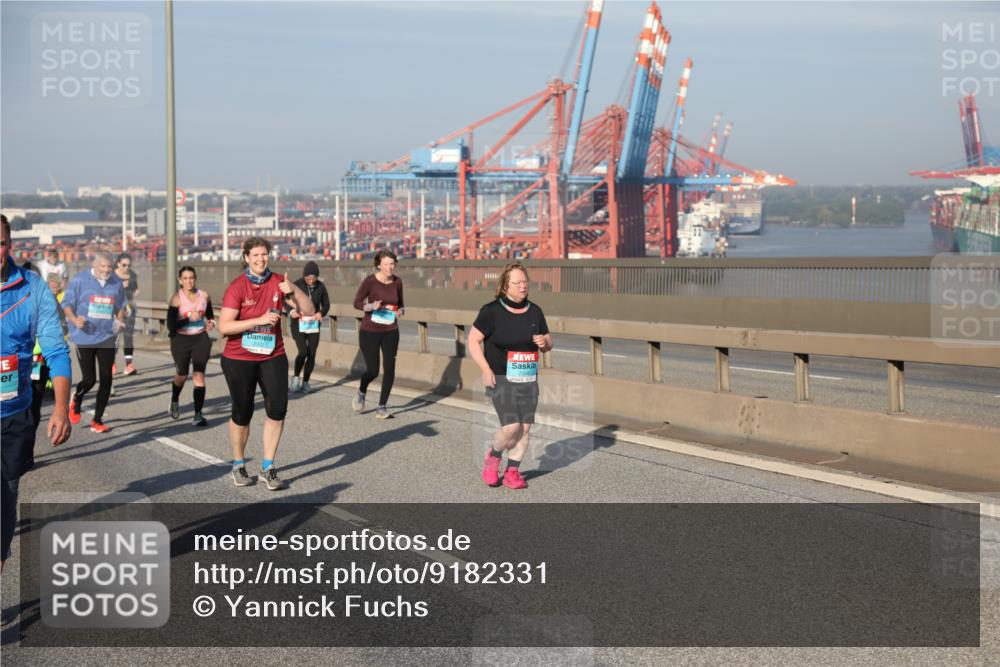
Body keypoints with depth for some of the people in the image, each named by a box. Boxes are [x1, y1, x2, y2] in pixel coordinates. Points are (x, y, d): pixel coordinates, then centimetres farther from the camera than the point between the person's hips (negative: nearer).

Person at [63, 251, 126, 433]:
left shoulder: (116, 283, 5)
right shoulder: (79, 280, -6)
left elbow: (120, 307, 17)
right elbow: (67, 303, -2)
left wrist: (120, 320, -3)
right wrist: (74, 319, -20)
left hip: (106, 337, 3)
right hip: (84, 337, -3)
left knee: (106, 379, -2)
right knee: (89, 379, -1)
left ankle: (97, 421, 10)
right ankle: (76, 401, 35)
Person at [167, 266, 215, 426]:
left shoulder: (203, 296, 1)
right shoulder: (176, 298, -12)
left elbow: (210, 315, 19)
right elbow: (170, 326, -17)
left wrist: (211, 323, -2)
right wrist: (189, 318, -26)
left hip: (201, 339, 2)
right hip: (181, 341, -2)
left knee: (199, 375, -9)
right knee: (182, 376, 14)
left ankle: (198, 415, -6)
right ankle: (175, 401, 47)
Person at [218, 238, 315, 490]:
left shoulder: (278, 282, -1)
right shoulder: (237, 287, -12)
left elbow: (308, 311, -5)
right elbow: (224, 327, -19)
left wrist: (293, 290, -23)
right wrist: (260, 320, -25)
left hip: (272, 357, 3)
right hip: (239, 359, -3)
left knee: (277, 408, -8)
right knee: (242, 414, 7)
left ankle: (268, 468, 5)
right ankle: (238, 465, 29)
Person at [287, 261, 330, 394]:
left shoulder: (320, 287, -3)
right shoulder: (297, 285, -10)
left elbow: (326, 304, 8)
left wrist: (321, 313, -14)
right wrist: (291, 311, -23)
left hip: (313, 324, 3)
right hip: (298, 324, -3)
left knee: (311, 354, 2)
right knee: (303, 352, -16)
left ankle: (305, 382, 19)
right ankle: (295, 377, 9)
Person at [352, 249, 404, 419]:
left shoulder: (397, 282, 0)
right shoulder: (370, 281, -13)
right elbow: (357, 303, -5)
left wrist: (400, 311, -8)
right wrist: (372, 306, -24)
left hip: (390, 331, 3)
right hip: (370, 331, -3)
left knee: (389, 368, -6)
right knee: (372, 370, -1)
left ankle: (382, 406, 9)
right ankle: (361, 392, 34)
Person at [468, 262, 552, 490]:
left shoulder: (534, 311, 8)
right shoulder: (492, 311, -8)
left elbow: (548, 344, 17)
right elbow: (473, 341, -6)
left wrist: (544, 342, -7)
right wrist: (486, 369, -15)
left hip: (528, 380, 5)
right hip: (502, 379, -5)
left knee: (525, 428, 1)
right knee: (511, 427, -14)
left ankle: (512, 472, 16)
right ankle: (493, 455, 15)